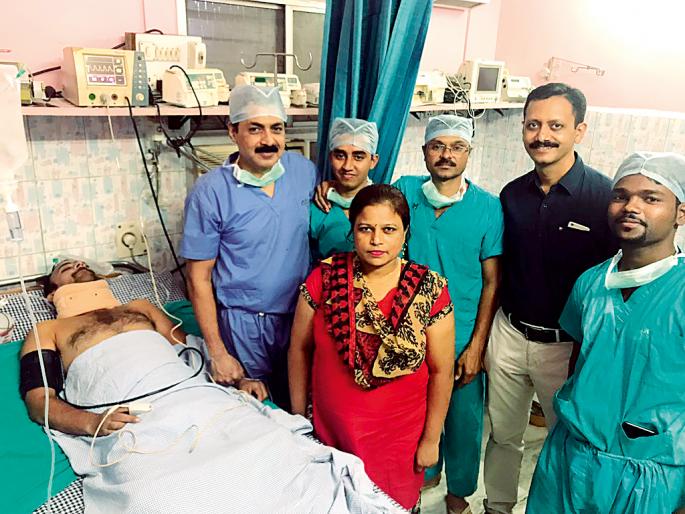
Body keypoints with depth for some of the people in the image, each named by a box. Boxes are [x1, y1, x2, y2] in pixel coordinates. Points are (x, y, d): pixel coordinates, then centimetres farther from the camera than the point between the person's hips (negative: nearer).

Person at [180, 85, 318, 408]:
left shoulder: (304, 169, -2)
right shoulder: (210, 192, -13)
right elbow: (199, 278, -9)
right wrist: (217, 353, -9)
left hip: (301, 314, 4)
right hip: (244, 323, -3)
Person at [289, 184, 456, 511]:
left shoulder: (430, 290, -12)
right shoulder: (324, 278, -10)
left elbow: (442, 371, -6)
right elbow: (300, 349, -1)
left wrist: (431, 440, -2)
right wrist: (298, 416, 5)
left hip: (399, 436, -1)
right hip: (330, 431, 1)